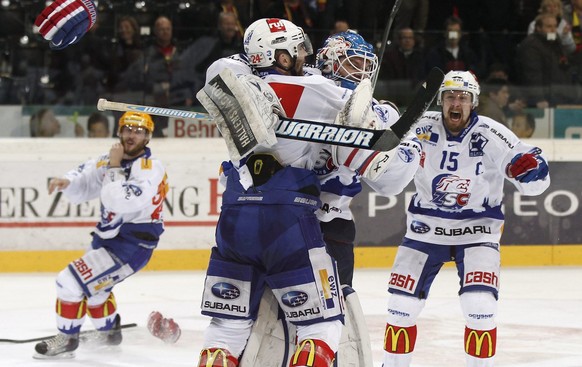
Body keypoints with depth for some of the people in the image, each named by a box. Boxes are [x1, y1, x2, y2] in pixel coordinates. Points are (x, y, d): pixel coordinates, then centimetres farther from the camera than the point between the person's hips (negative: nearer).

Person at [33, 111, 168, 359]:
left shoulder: (150, 168, -19)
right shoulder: (112, 159, 5)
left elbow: (120, 201, -31)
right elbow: (82, 185, 9)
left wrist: (114, 168, -21)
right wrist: (66, 182, -13)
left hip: (132, 244, -9)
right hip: (108, 237, 9)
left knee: (71, 281, -15)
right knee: (92, 282, 30)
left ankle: (67, 339, 2)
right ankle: (109, 331, 51)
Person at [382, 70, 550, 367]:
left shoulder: (490, 135, -17)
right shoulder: (422, 127, -11)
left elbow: (536, 178, -16)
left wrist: (530, 168, -39)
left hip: (477, 229, -2)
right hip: (426, 227, 2)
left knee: (480, 308, -15)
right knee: (402, 305, 1)